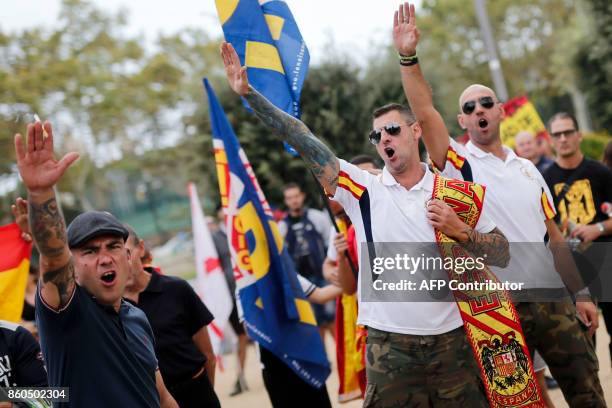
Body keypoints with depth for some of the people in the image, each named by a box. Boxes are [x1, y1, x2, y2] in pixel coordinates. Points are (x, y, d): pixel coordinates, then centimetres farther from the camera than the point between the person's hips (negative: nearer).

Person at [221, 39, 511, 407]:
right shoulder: (363, 189, 2)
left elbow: (503, 255, 6)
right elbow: (302, 140, -5)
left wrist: (461, 232, -10)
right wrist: (248, 93, -10)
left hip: (453, 339, 1)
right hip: (389, 346, -1)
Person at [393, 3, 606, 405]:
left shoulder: (528, 169, 13)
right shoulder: (457, 162, -1)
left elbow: (554, 235, 14)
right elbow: (425, 112, -18)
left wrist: (580, 294, 10)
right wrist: (409, 56, -27)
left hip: (552, 298, 4)